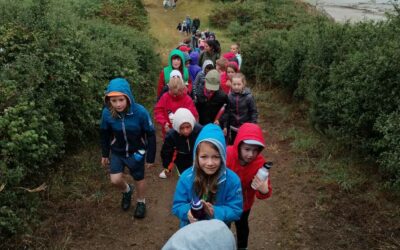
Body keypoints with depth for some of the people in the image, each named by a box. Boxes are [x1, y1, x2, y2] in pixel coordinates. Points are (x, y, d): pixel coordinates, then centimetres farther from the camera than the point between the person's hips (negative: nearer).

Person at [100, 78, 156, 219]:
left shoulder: (140, 112, -29)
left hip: (136, 152, -2)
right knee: (115, 180, -2)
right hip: (117, 152, 2)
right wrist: (105, 154, 7)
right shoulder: (107, 112, -20)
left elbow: (150, 135, -16)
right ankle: (126, 191, 34)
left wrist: (150, 157, -10)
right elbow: (104, 134, -2)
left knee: (139, 180, 14)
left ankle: (141, 202, 44)